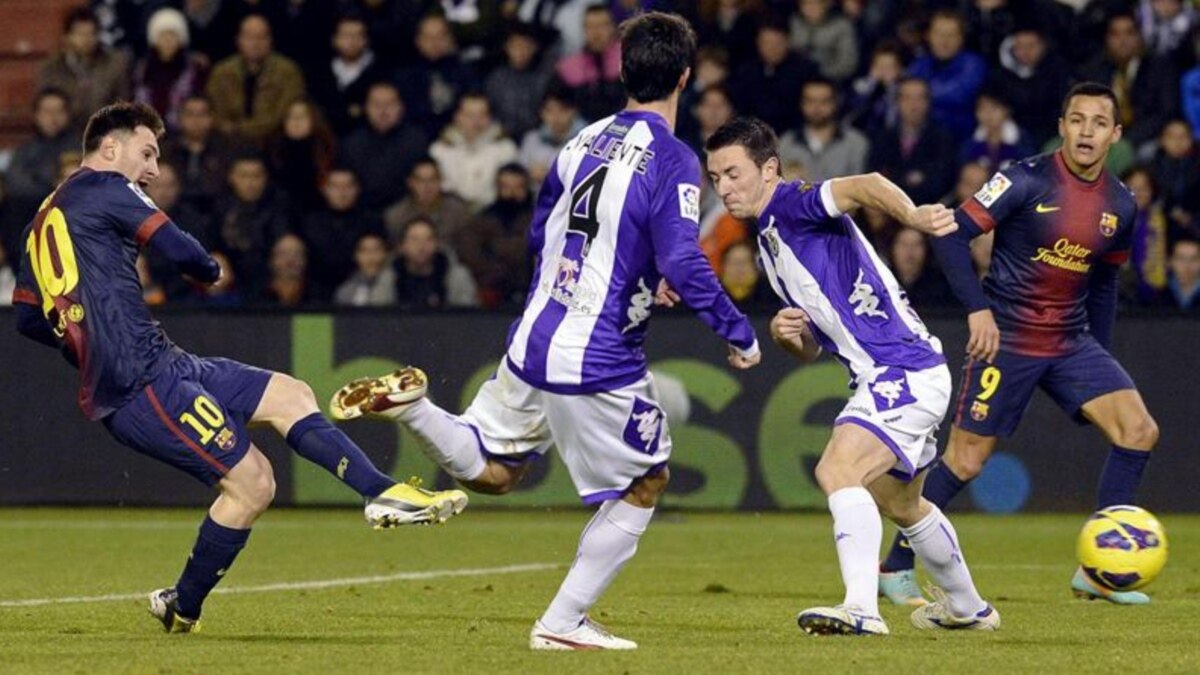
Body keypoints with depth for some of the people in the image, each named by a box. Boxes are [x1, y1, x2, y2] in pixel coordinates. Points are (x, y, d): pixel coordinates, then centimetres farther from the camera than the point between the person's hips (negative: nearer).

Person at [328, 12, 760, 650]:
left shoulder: (585, 139, 8)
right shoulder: (672, 161, -14)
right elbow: (684, 265, -22)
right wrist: (739, 334, -10)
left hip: (532, 344, 6)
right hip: (601, 361, -6)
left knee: (488, 471, 20)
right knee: (645, 483, 13)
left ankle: (409, 404, -7)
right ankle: (562, 622, 10)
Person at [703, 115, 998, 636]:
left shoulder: (795, 203, -12)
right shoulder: (770, 243, 17)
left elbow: (865, 185, -34)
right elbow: (811, 348, 20)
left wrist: (912, 216, -54)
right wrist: (786, 334, -3)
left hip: (903, 372, -11)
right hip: (884, 378, 11)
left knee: (837, 471, -27)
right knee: (899, 505, 27)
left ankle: (862, 608, -36)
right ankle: (967, 607, 46)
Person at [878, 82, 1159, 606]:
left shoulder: (1120, 206, 5)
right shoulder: (1028, 180, -13)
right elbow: (952, 235, -14)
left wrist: (1099, 355, 18)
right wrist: (978, 309, -21)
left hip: (1071, 340, 6)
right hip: (1007, 338, -5)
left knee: (1139, 430, -11)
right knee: (967, 460, -4)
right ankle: (895, 568, 13)